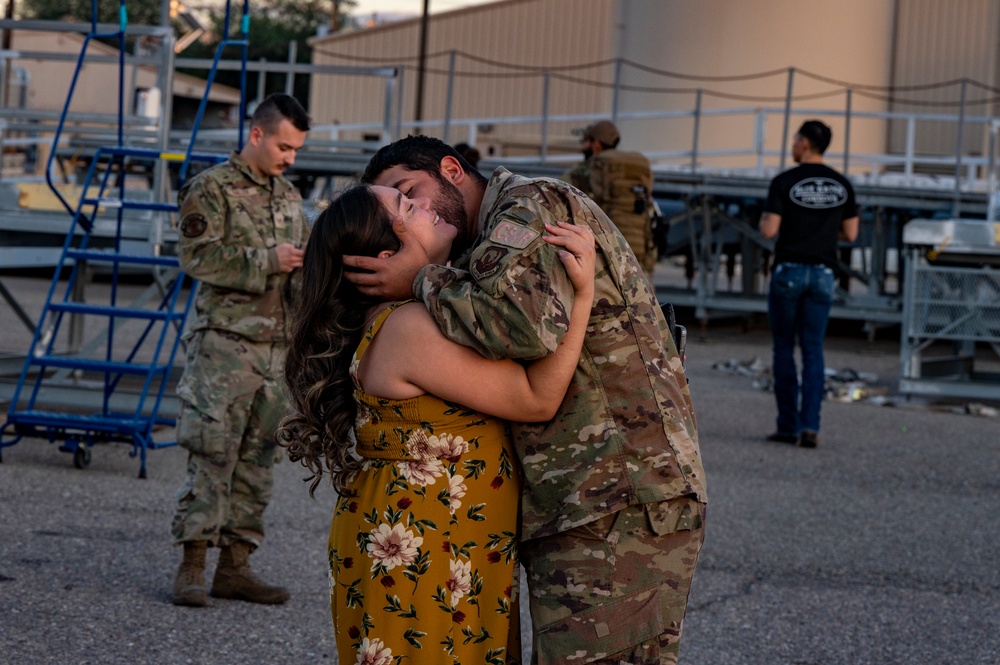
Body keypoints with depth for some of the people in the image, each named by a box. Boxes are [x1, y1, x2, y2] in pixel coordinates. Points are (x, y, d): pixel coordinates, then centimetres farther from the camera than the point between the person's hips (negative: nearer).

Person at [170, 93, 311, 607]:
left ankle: (235, 565, 12)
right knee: (211, 454, -9)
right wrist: (267, 260, -17)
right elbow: (198, 257, -14)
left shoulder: (289, 196, 18)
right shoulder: (212, 188, -4)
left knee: (257, 458, 7)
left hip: (276, 346, 7)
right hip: (224, 341, -7)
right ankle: (191, 565, -6)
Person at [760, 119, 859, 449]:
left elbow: (769, 230, -14)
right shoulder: (842, 185, 3)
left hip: (788, 270, -3)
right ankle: (809, 425, -7)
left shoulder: (784, 182, -9)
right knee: (813, 351, 5)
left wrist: (764, 218, 8)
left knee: (783, 350, 6)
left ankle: (788, 426, 5)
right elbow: (850, 234, 6)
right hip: (822, 273, 3)